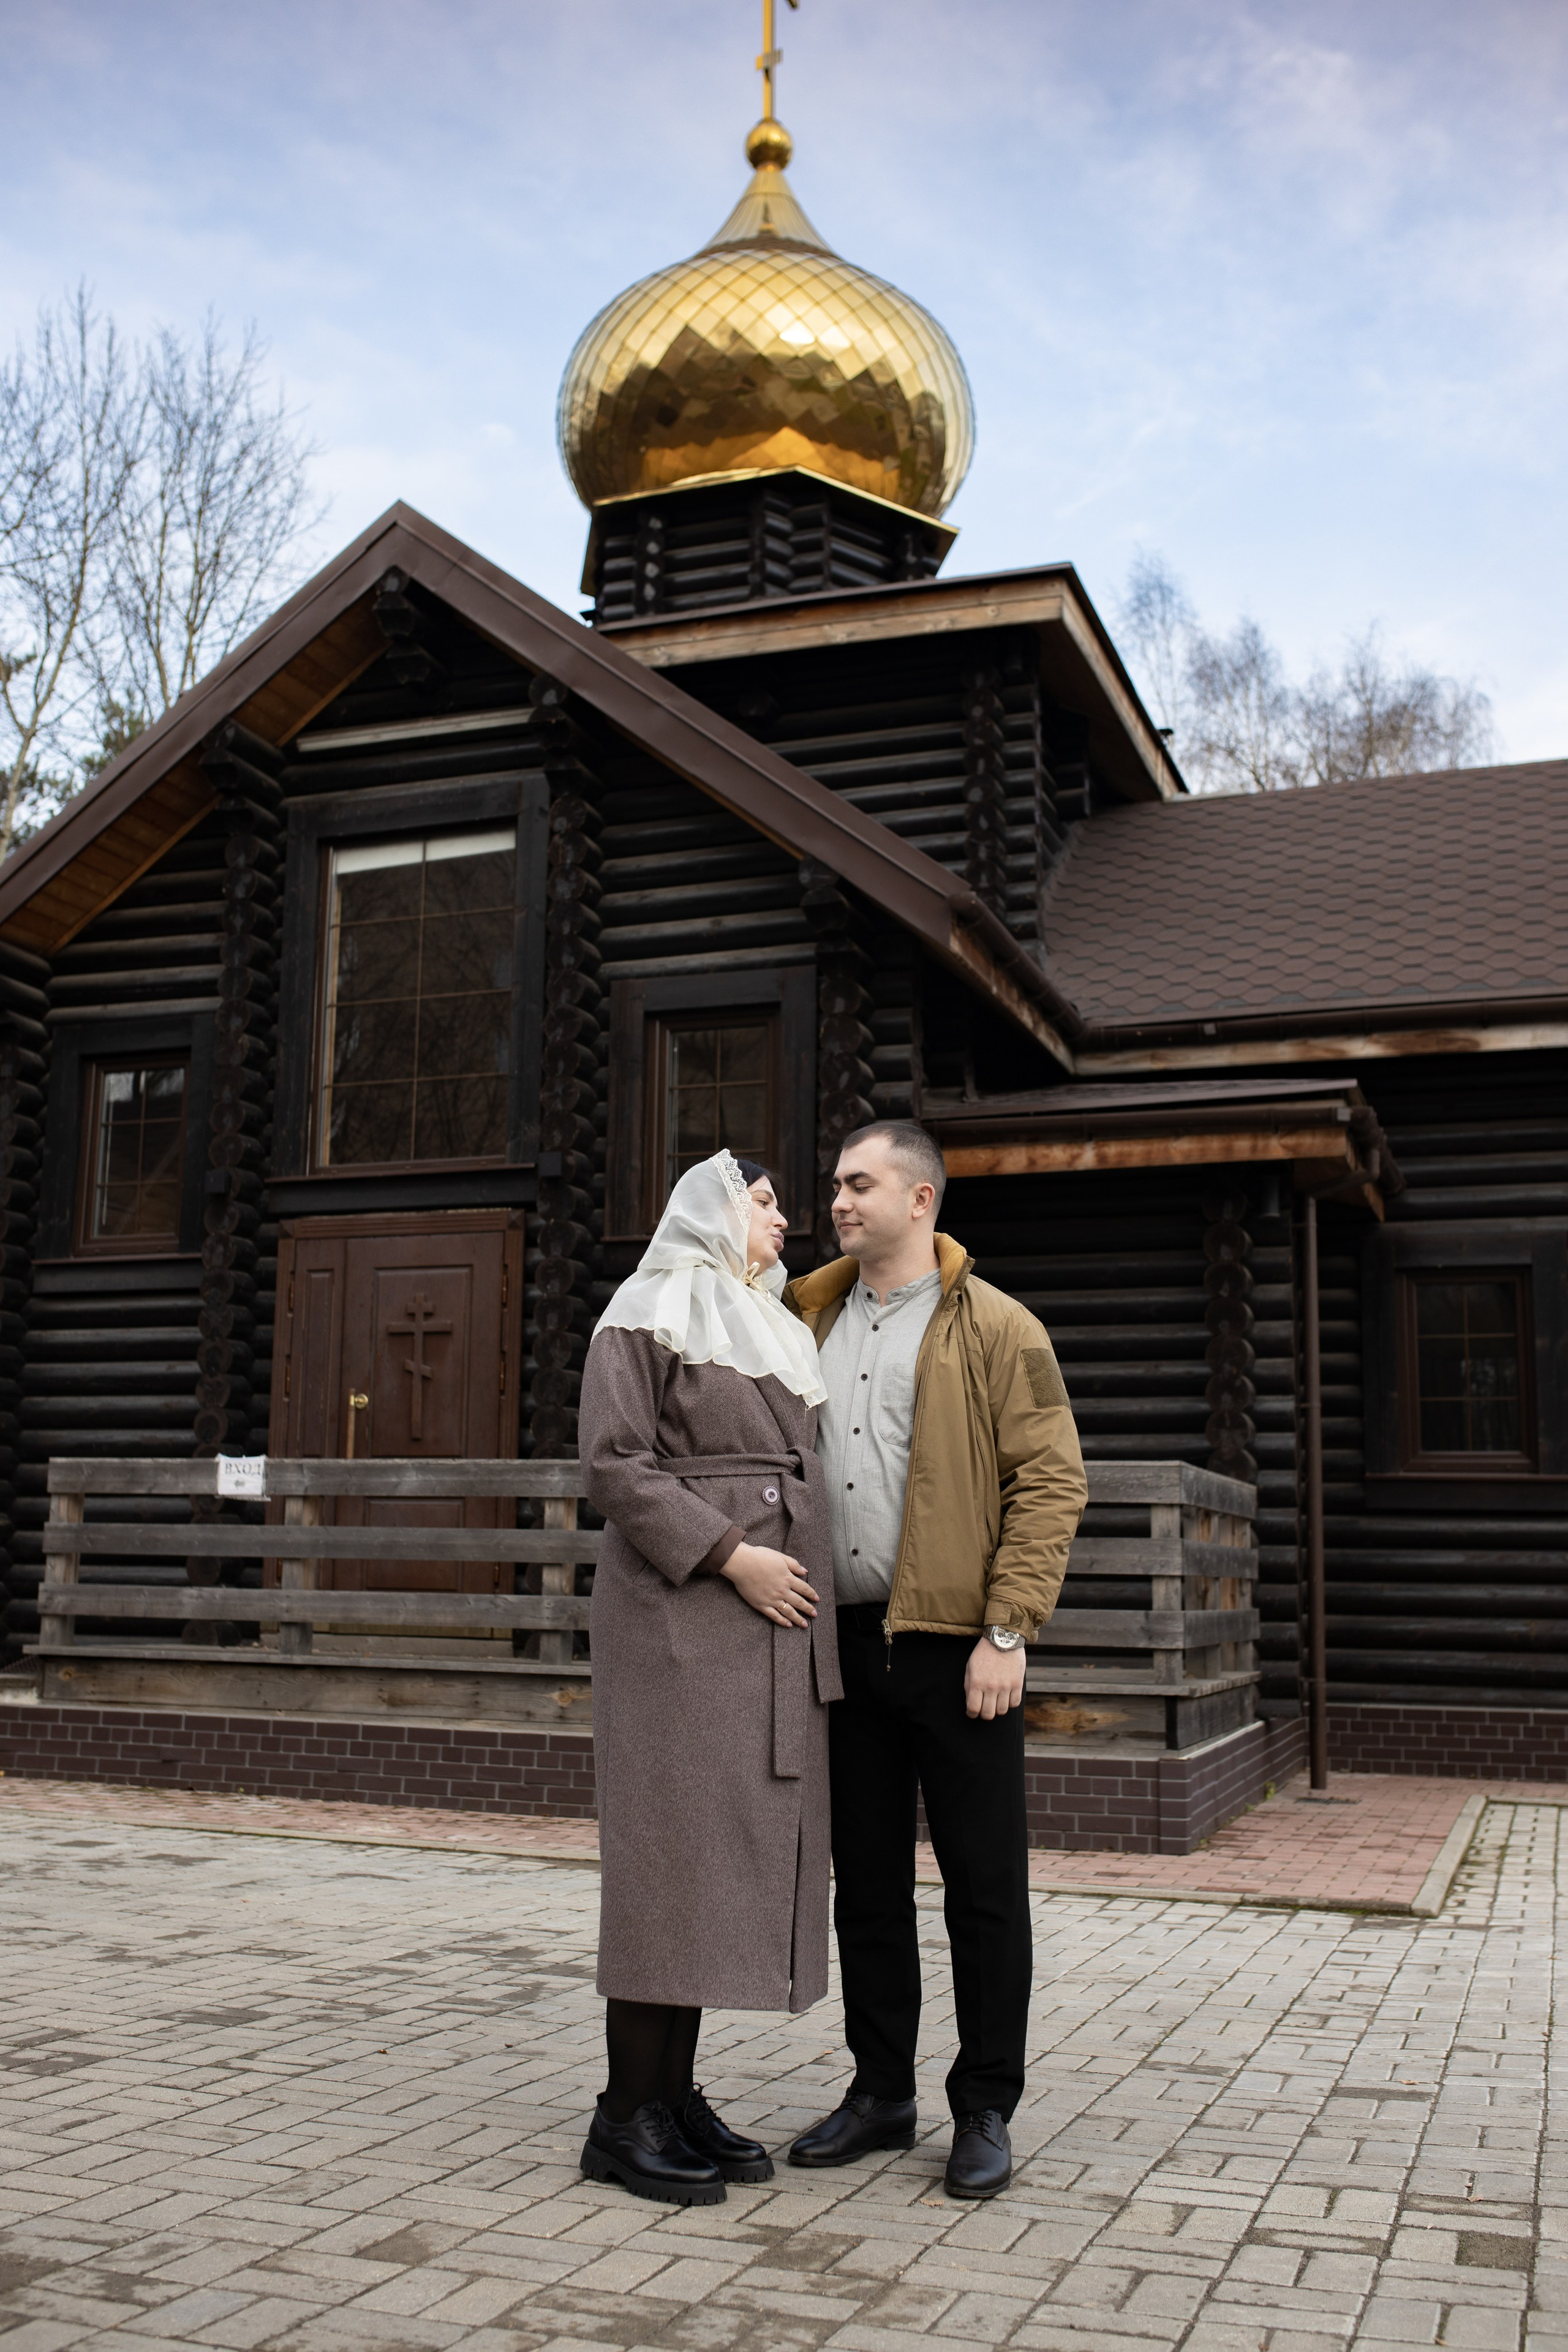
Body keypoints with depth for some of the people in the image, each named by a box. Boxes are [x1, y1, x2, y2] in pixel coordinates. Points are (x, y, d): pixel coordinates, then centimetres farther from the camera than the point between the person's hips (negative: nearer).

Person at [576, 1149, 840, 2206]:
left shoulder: (777, 1329, 22)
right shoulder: (650, 1313, -2)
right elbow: (613, 1460, -12)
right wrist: (731, 1554, -18)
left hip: (775, 1621, 8)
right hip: (680, 1609, -8)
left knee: (731, 1845, 7)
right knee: (671, 1843, -6)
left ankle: (676, 2092, 15)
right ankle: (628, 2115, 2)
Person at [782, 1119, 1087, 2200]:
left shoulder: (997, 1329, -4)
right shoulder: (811, 1321, 12)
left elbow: (1052, 1483, -8)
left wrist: (1007, 1633, -15)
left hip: (958, 1646, -5)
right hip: (846, 1643, 5)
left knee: (985, 1885, 4)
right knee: (867, 1879, 13)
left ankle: (987, 2109, 18)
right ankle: (881, 2092, 27)